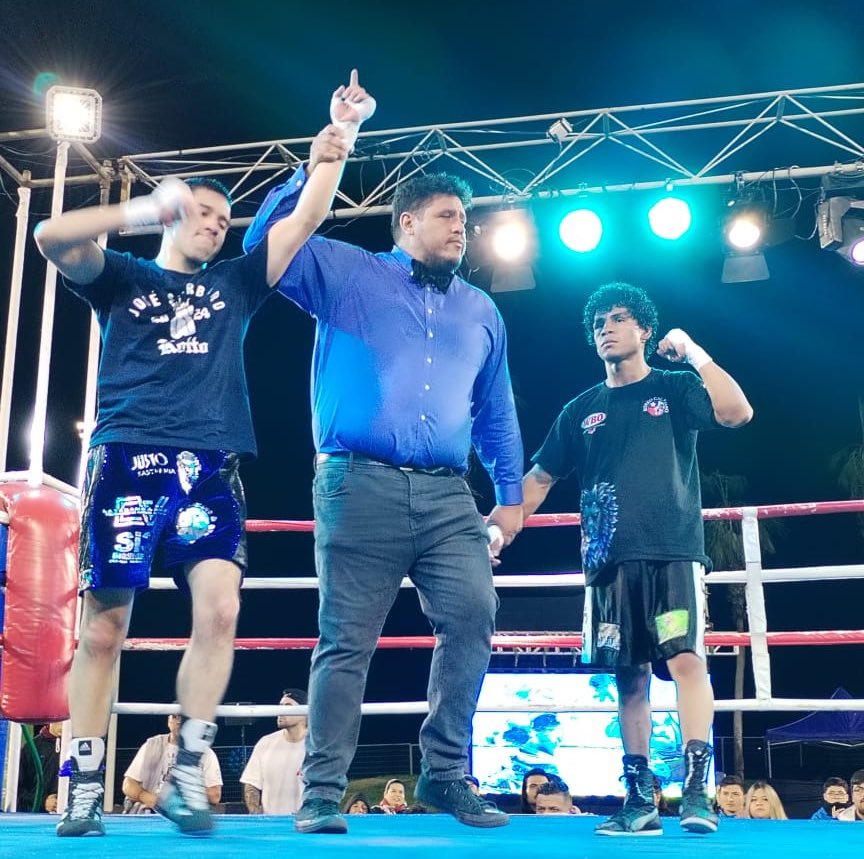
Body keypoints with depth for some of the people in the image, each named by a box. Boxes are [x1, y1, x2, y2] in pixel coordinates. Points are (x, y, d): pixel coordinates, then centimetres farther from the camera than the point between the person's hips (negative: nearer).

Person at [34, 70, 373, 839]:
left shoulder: (235, 284, 22)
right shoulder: (124, 278, 15)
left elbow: (306, 219, 17)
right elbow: (51, 237, -4)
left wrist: (338, 137, 11)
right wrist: (142, 211, -8)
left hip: (209, 472, 2)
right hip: (128, 463, -2)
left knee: (220, 609, -16)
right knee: (104, 628, -1)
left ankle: (186, 777, -7)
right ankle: (85, 787, 9)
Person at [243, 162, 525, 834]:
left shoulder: (481, 311, 23)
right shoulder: (347, 274, 12)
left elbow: (497, 413, 27)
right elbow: (265, 247, 6)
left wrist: (511, 494, 21)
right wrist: (311, 176, 0)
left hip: (447, 496, 4)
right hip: (361, 485, -3)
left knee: (474, 616, -11)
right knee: (347, 640, -4)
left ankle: (445, 775, 4)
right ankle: (323, 792, 4)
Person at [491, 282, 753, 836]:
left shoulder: (675, 389, 8)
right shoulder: (581, 411, 17)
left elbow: (738, 413, -10)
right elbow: (540, 479, 17)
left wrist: (692, 352, -9)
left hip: (672, 552, -3)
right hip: (610, 561, 3)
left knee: (685, 659, -16)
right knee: (630, 678, 4)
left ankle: (697, 791, -14)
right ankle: (640, 800, 10)